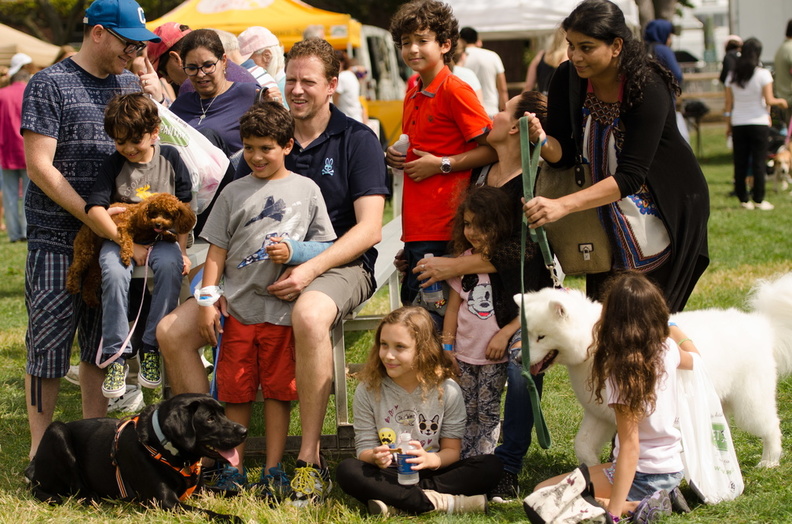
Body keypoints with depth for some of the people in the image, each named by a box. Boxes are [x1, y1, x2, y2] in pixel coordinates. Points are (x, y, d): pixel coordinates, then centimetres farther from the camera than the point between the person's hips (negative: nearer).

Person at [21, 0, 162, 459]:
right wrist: (94, 217, -16)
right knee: (48, 344, -2)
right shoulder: (50, 85, -5)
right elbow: (40, 166, -11)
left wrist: (157, 102, -1)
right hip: (57, 238, -5)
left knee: (103, 345, 9)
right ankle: (41, 449, 6)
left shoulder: (131, 84, 12)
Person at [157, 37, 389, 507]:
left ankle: (310, 460, -33)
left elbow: (369, 229, -10)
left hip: (339, 267, -5)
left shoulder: (358, 140, 0)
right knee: (172, 331, -12)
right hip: (263, 273, 5)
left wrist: (310, 269, -23)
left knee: (309, 315, -42)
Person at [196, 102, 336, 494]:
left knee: (278, 390, 2)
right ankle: (233, 468, 12)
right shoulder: (234, 193, 9)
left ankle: (273, 470, 9)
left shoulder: (306, 190, 8)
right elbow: (217, 252, 8)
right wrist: (207, 300, 0)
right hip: (238, 307, 1)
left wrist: (293, 251, -10)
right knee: (235, 391, 4)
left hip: (282, 309, -1)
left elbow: (325, 246, 9)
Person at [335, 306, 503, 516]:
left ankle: (395, 504, -30)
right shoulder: (368, 390, -4)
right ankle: (439, 503, -33)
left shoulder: (447, 391, -5)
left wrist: (430, 459, -25)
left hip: (430, 473, 0)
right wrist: (375, 457, -27)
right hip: (389, 475, 0)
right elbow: (364, 449, -3)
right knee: (347, 470, -31)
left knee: (491, 466, -23)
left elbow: (452, 450, -3)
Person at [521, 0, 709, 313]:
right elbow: (562, 154, -8)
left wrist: (563, 205, -45)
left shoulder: (648, 88, -27)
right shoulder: (568, 78, -11)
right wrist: (540, 139, -31)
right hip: (610, 216, 5)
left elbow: (630, 176, -34)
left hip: (670, 209, -5)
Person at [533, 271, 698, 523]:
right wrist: (675, 330, 42)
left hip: (644, 473, -7)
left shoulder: (623, 372, -23)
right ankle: (663, 495, 10)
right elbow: (693, 358, 21)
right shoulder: (667, 349, -5)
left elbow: (630, 447, -25)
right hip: (674, 466, 7)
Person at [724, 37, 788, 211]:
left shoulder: (732, 76, 2)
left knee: (740, 163, 7)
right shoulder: (763, 74, -9)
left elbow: (728, 103, 4)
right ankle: (758, 200, 1)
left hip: (738, 124, 3)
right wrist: (781, 101, 8)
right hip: (758, 123, -3)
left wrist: (729, 124, 12)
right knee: (759, 162, 1)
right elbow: (769, 100, -12)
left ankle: (743, 199, 9)